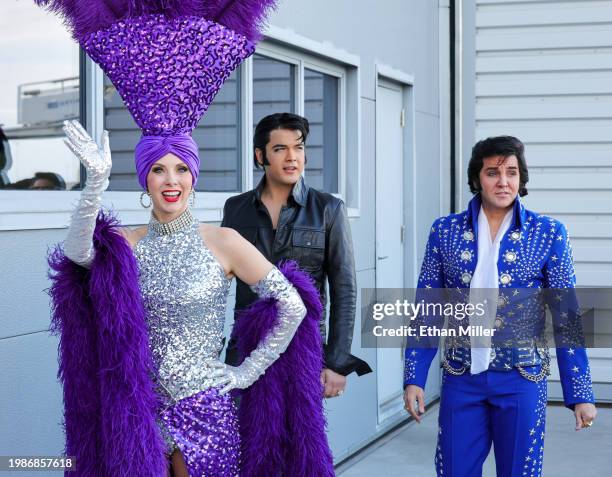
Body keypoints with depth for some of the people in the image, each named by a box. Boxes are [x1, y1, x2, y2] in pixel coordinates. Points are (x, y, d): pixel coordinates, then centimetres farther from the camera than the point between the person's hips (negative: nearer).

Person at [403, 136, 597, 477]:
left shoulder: (548, 234, -1)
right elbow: (427, 313, 5)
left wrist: (580, 394, -3)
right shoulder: (445, 231, 3)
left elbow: (567, 320, 0)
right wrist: (414, 378, 0)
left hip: (521, 379, -1)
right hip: (461, 378, 1)